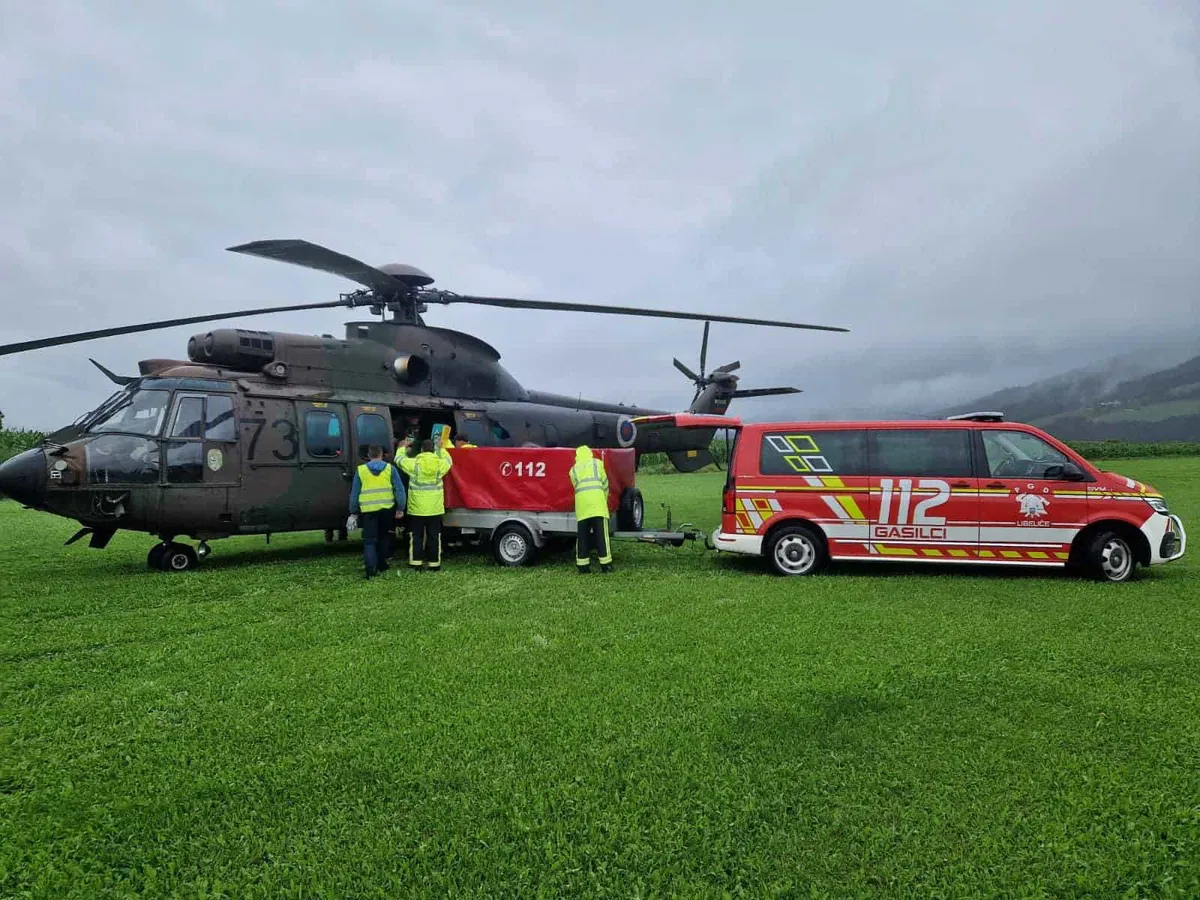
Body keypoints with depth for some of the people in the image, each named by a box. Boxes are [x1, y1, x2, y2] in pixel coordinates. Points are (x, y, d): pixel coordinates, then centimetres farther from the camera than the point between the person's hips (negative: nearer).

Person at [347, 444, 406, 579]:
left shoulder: (360, 470, 3)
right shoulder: (390, 469, 3)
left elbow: (354, 493, 6)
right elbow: (399, 489, -1)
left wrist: (353, 512, 13)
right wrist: (400, 508, 5)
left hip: (368, 510, -1)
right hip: (386, 508, 1)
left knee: (370, 540, 2)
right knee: (384, 537, 19)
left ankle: (371, 569, -9)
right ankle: (381, 564, 27)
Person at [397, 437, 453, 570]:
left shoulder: (413, 463, -8)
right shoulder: (440, 464, -4)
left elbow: (399, 460, 10)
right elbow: (449, 460, 19)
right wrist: (441, 449, 34)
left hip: (416, 509, -1)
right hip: (435, 509, 1)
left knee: (416, 536, 8)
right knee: (434, 537, 8)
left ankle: (415, 563, 8)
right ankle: (434, 563, 10)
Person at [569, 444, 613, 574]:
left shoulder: (573, 469, 23)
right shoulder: (598, 463, 19)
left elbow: (577, 487, 17)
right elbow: (605, 484, 16)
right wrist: (604, 500, 28)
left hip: (581, 502, 2)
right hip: (597, 501, -2)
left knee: (583, 535, 6)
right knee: (601, 534, 1)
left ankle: (582, 566, 8)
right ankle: (605, 564, 0)